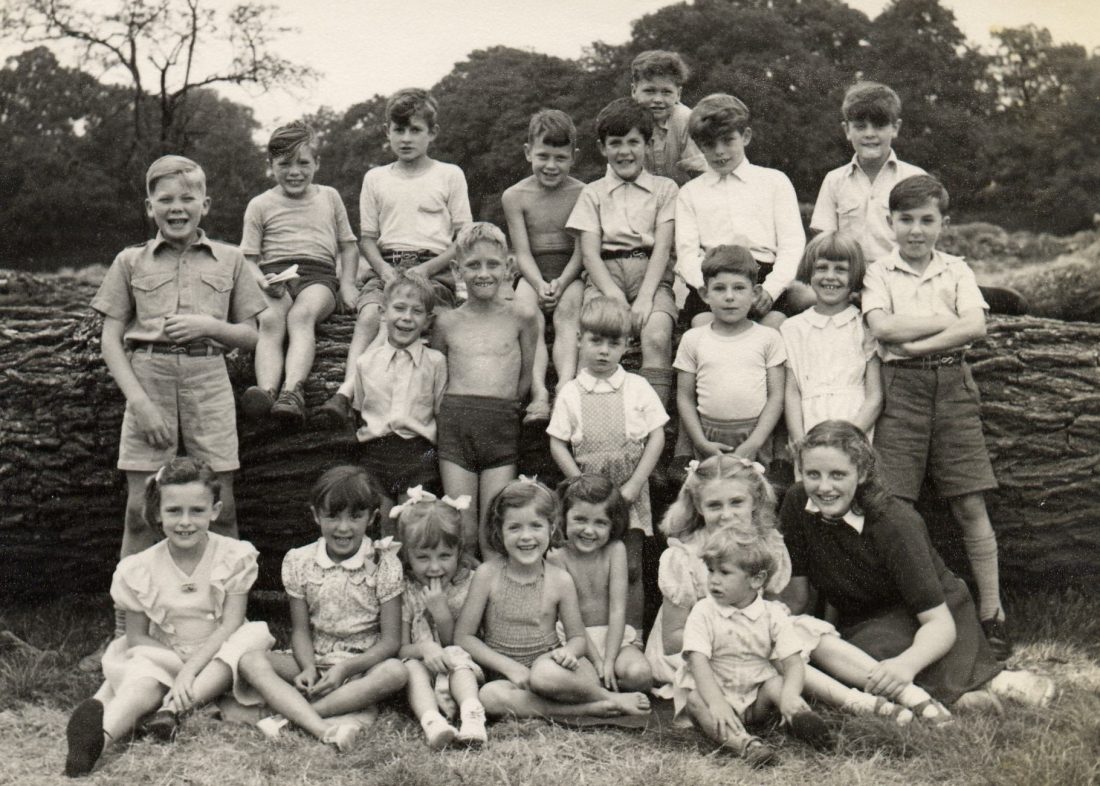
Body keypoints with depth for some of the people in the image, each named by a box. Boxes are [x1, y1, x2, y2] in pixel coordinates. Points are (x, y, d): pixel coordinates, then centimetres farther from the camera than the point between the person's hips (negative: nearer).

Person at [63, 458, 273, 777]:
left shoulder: (235, 557, -6)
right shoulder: (140, 569, -3)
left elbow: (230, 625, -12)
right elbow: (138, 636, 3)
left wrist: (190, 670, -25)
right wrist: (178, 663, -15)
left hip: (216, 659, 0)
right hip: (161, 658, 0)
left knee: (256, 635, -29)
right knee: (143, 686, -32)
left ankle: (171, 709, -41)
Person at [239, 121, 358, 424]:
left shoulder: (329, 197, 21)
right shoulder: (260, 205, 15)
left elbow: (348, 245, 24)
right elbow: (248, 258, 11)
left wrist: (347, 284, 7)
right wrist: (263, 281, -12)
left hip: (318, 275, 0)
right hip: (274, 277, 0)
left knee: (301, 315, -35)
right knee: (269, 320, -34)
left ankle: (292, 391, -54)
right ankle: (266, 391, -54)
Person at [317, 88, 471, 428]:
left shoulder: (450, 175, 10)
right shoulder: (376, 178, 18)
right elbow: (367, 238, 16)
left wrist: (426, 269, -9)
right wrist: (383, 268, -6)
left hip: (433, 268, -2)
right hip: (387, 266, 2)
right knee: (369, 314, -29)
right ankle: (346, 390, -43)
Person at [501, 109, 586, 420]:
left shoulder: (582, 194, 2)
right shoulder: (514, 196, 4)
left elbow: (582, 250, -3)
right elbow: (523, 252, -1)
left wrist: (562, 283, -20)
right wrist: (540, 284, -19)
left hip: (570, 272, -1)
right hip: (532, 274, 1)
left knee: (568, 312, -31)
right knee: (528, 318, -28)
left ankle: (566, 387, -45)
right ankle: (538, 394, -41)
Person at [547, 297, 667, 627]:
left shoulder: (638, 387, 3)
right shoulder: (570, 393, 3)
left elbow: (657, 437, 1)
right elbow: (557, 444, 2)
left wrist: (634, 485, -7)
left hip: (630, 492, 0)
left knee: (630, 569, 3)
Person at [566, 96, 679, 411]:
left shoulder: (664, 188, 15)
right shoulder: (593, 193, 17)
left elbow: (663, 247, 3)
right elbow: (589, 252, 5)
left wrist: (645, 296, -13)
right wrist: (613, 295, -13)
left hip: (650, 272, 0)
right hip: (605, 273, 1)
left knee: (657, 335, -30)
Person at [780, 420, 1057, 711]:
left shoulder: (896, 524, -26)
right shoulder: (797, 505, -14)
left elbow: (940, 623, -30)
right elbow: (794, 598, -8)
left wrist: (906, 663, -50)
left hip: (933, 621, -3)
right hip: (863, 627, 4)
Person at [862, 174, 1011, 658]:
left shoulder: (956, 271, 11)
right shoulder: (878, 273, 7)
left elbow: (975, 327, -5)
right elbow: (882, 327, -11)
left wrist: (915, 342, -11)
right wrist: (946, 319, -7)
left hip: (953, 386, 2)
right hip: (901, 387, -1)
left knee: (971, 505, 1)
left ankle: (991, 613, 7)